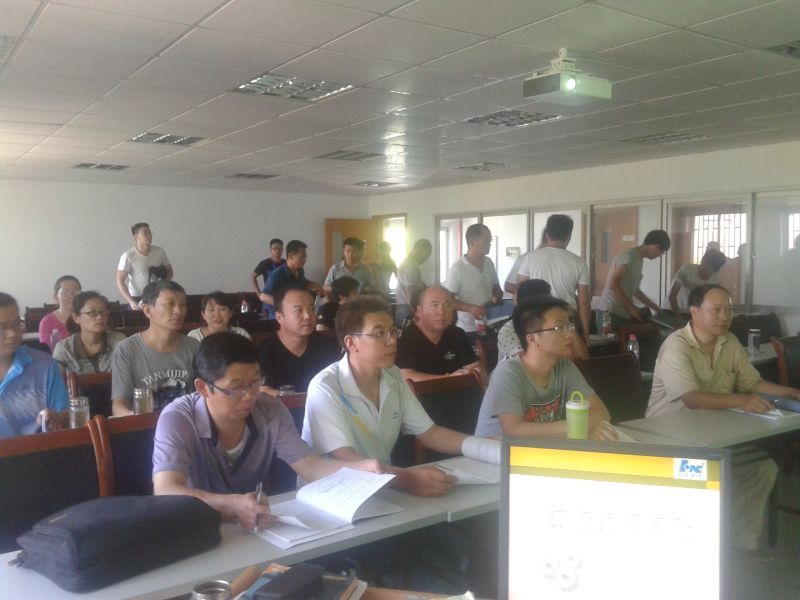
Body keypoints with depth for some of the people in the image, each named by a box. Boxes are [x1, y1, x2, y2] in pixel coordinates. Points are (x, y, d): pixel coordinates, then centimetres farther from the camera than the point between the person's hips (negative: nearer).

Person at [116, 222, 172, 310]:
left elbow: (169, 271, 12)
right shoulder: (128, 256, -11)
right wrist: (131, 301, -21)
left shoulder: (160, 251, -1)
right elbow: (120, 282, -11)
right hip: (137, 299, -3)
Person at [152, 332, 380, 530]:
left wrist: (361, 468, -25)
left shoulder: (271, 410, -5)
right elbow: (165, 492, -29)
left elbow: (309, 465, -7)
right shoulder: (178, 419, -18)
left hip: (261, 527, 3)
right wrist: (230, 506, -44)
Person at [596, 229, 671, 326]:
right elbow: (613, 284, -23)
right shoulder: (629, 256, -14)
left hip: (623, 314, 9)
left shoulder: (639, 259, 16)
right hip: (610, 313, -9)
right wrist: (632, 308, -18)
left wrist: (655, 307, 31)